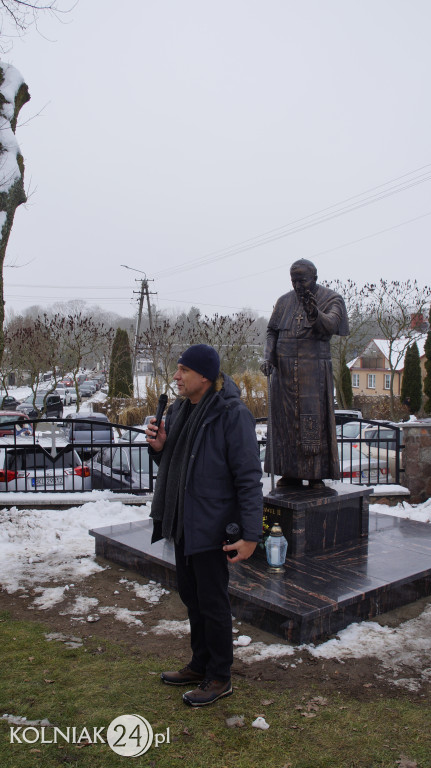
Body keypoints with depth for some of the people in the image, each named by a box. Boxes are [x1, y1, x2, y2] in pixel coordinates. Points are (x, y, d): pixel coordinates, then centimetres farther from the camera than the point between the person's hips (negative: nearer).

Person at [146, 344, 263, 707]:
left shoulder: (232, 414, -20)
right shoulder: (179, 410, 6)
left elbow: (249, 478, -20)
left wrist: (250, 535, -22)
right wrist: (159, 447, -6)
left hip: (211, 526, -8)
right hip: (183, 523, 9)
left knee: (213, 602, 6)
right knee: (191, 595, 21)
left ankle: (220, 677, 26)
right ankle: (200, 665, 40)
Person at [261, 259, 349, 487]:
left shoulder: (330, 299, -1)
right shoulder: (285, 301, 12)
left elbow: (331, 325, -19)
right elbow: (272, 331, 12)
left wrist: (315, 314, -40)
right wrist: (268, 357, -4)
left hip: (313, 371, -4)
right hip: (284, 370, 4)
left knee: (314, 418, -5)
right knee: (285, 418, 4)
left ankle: (316, 474, 5)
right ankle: (291, 473, 13)